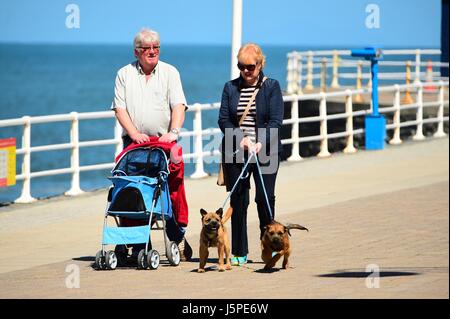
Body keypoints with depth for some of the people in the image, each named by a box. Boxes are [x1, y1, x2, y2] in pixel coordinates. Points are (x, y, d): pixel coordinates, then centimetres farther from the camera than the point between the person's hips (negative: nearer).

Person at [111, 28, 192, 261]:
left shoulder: (170, 72, 8)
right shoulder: (124, 74, 10)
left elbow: (178, 106, -2)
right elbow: (119, 108, 3)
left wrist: (173, 132, -17)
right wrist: (134, 133, -11)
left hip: (164, 141, -1)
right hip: (135, 141, 1)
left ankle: (177, 237, 5)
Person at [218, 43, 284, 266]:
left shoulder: (271, 87, 3)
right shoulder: (231, 87, 10)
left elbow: (276, 120, -5)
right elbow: (223, 120, 4)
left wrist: (260, 144, -18)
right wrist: (241, 138, -12)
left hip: (265, 151, -2)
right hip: (236, 152, 2)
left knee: (265, 198, -8)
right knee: (237, 200, 0)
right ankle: (239, 253, 4)